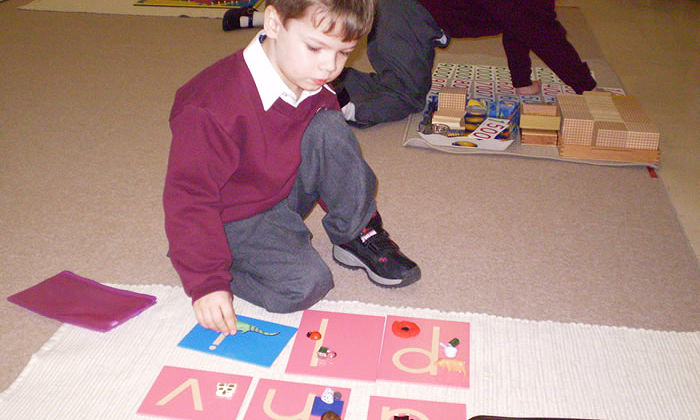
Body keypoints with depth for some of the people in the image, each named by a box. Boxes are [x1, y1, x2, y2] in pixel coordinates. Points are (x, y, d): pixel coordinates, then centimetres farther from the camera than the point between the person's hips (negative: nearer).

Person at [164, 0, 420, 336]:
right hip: (235, 220, -7)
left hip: (286, 193, 7)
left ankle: (359, 237, 1)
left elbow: (332, 163, 12)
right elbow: (190, 196, -29)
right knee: (305, 285, -27)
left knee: (330, 130, -15)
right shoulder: (213, 109, -32)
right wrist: (206, 281, -32)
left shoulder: (315, 88, -7)